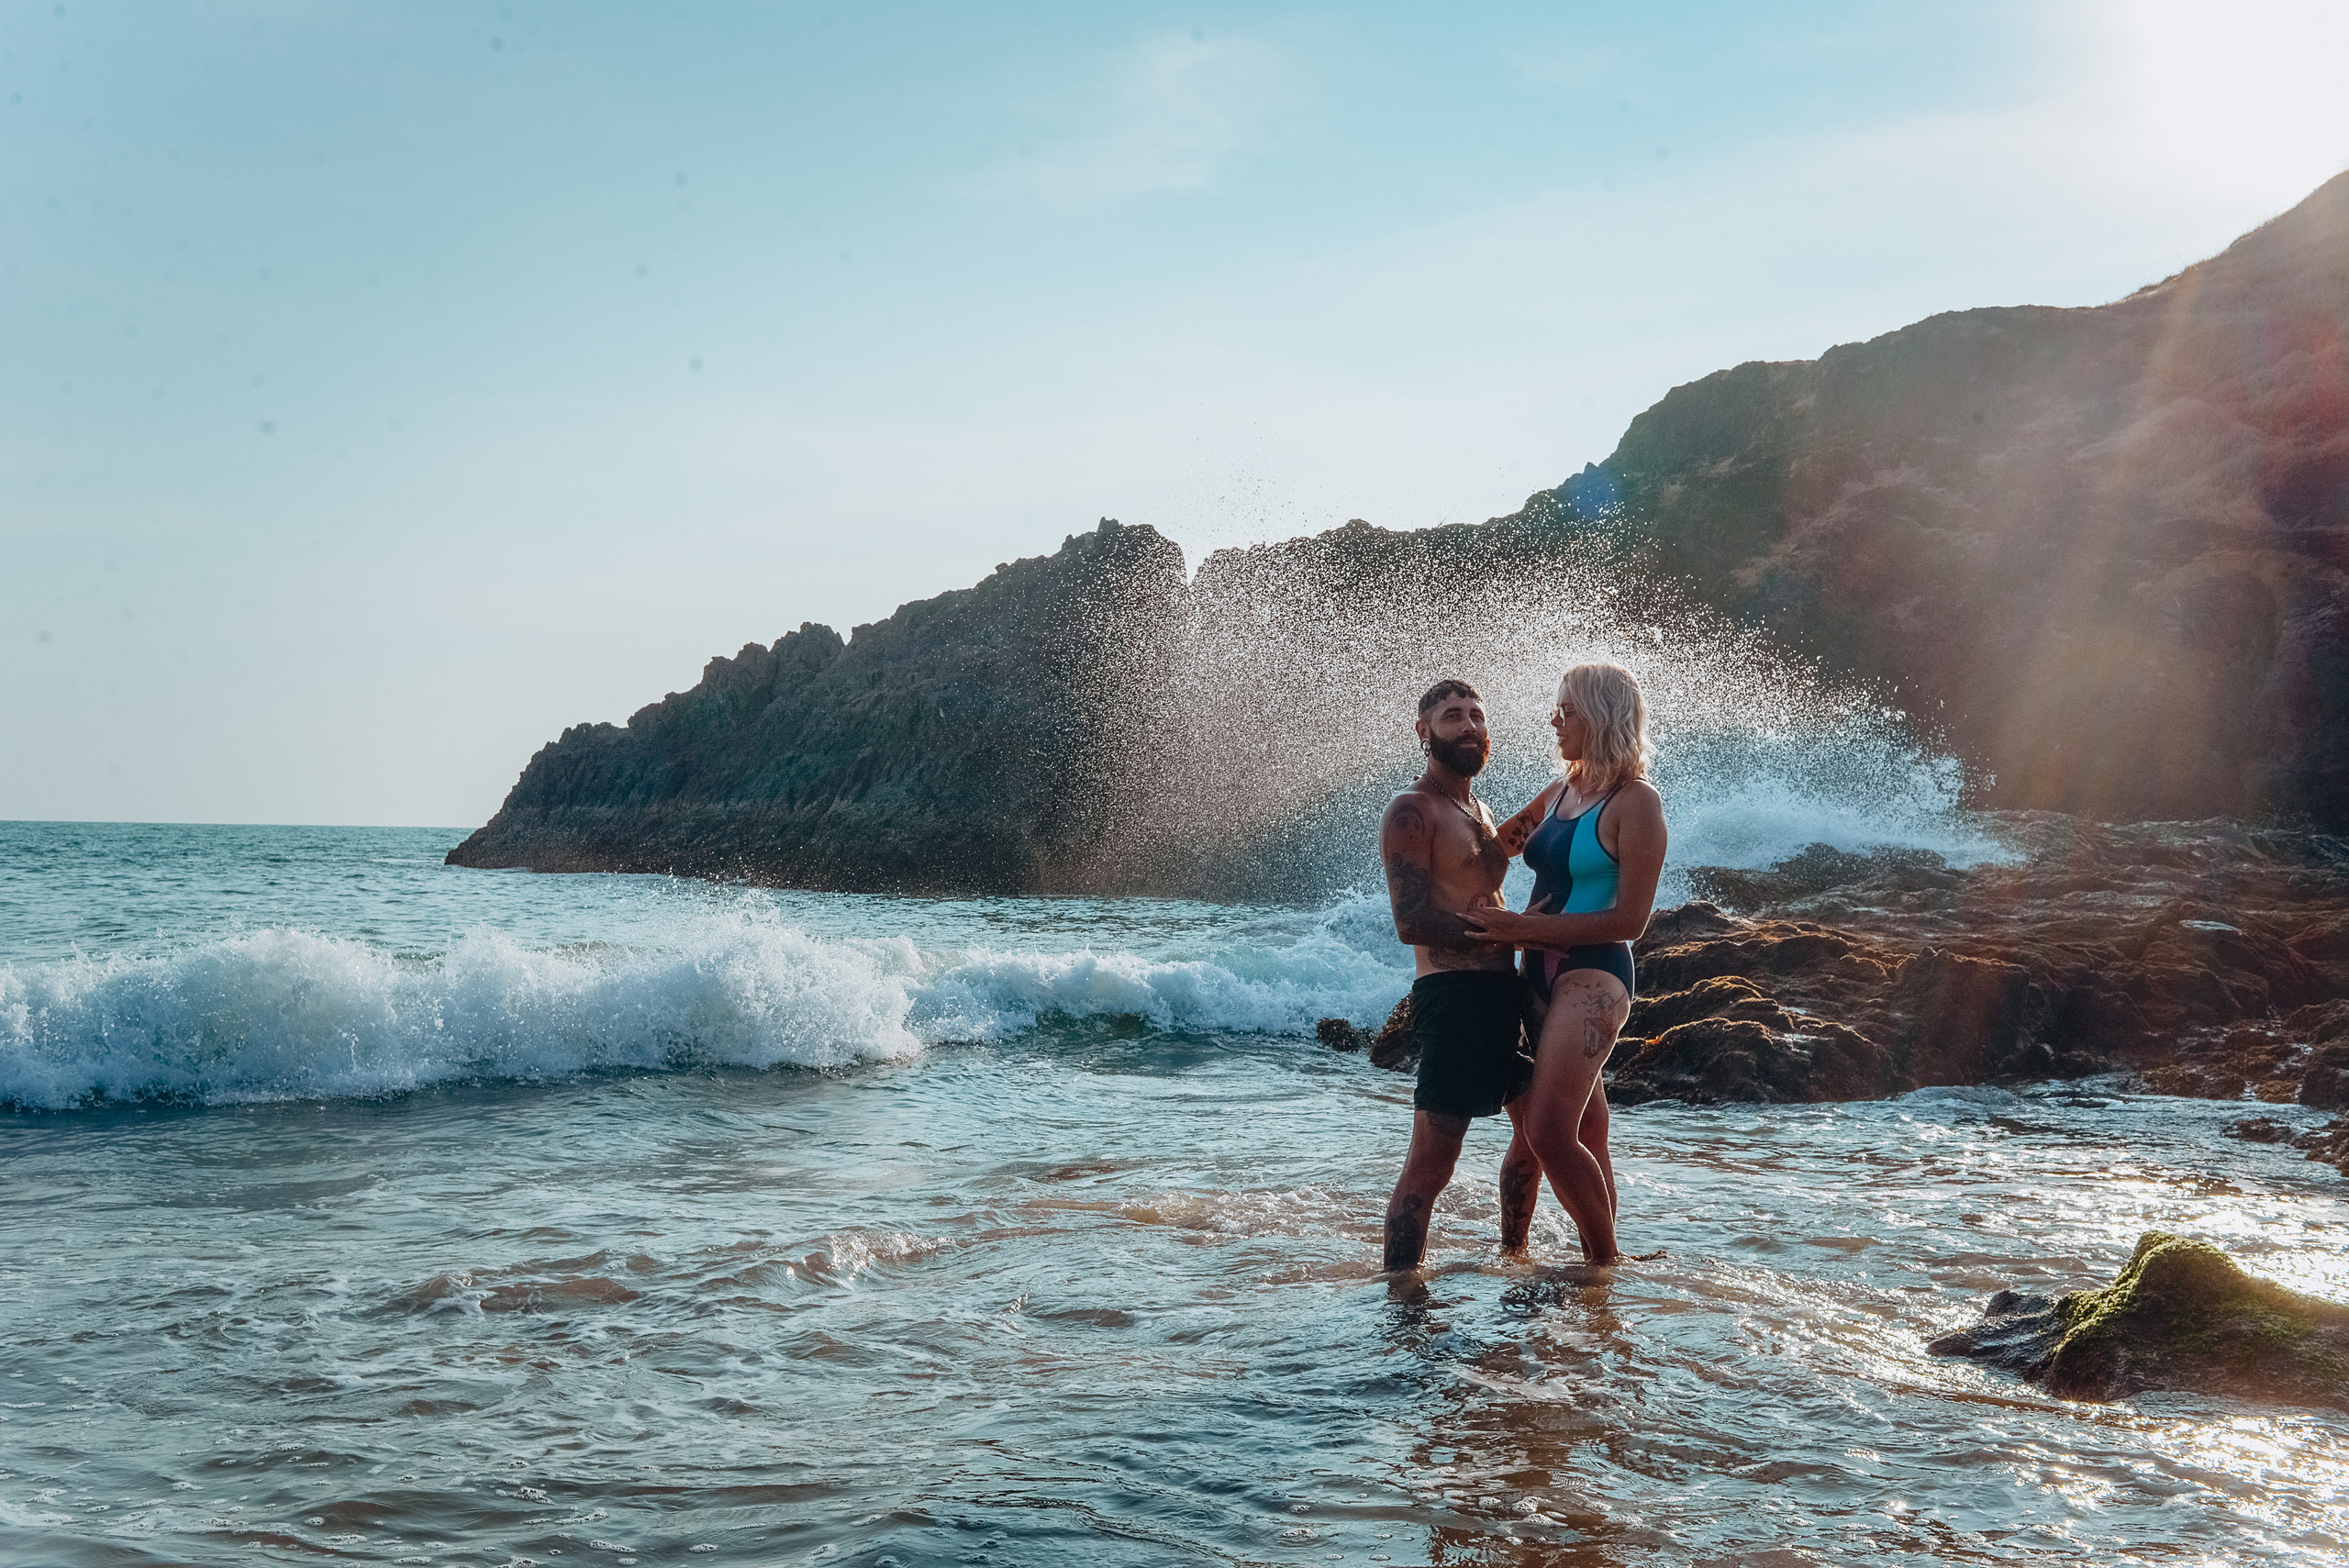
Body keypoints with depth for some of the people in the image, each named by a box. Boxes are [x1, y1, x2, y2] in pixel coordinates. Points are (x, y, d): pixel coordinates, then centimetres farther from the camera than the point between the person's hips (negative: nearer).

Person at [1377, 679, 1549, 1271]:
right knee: (1431, 1162, -10)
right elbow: (1413, 922, -18)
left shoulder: (1481, 812, 20)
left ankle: (1512, 1259, 37)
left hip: (1504, 989, 10)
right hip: (1454, 994, -10)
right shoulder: (1411, 812, -9)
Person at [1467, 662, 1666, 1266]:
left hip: (1594, 976, -8)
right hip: (1541, 974, 8)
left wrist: (1523, 927, -16)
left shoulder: (1635, 802, -10)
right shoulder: (1561, 792, 12)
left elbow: (1629, 920, -15)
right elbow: (1499, 841, 32)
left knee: (1550, 1132, -16)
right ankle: (1597, 1259, 19)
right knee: (1585, 1136, 12)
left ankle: (1606, 1260, -2)